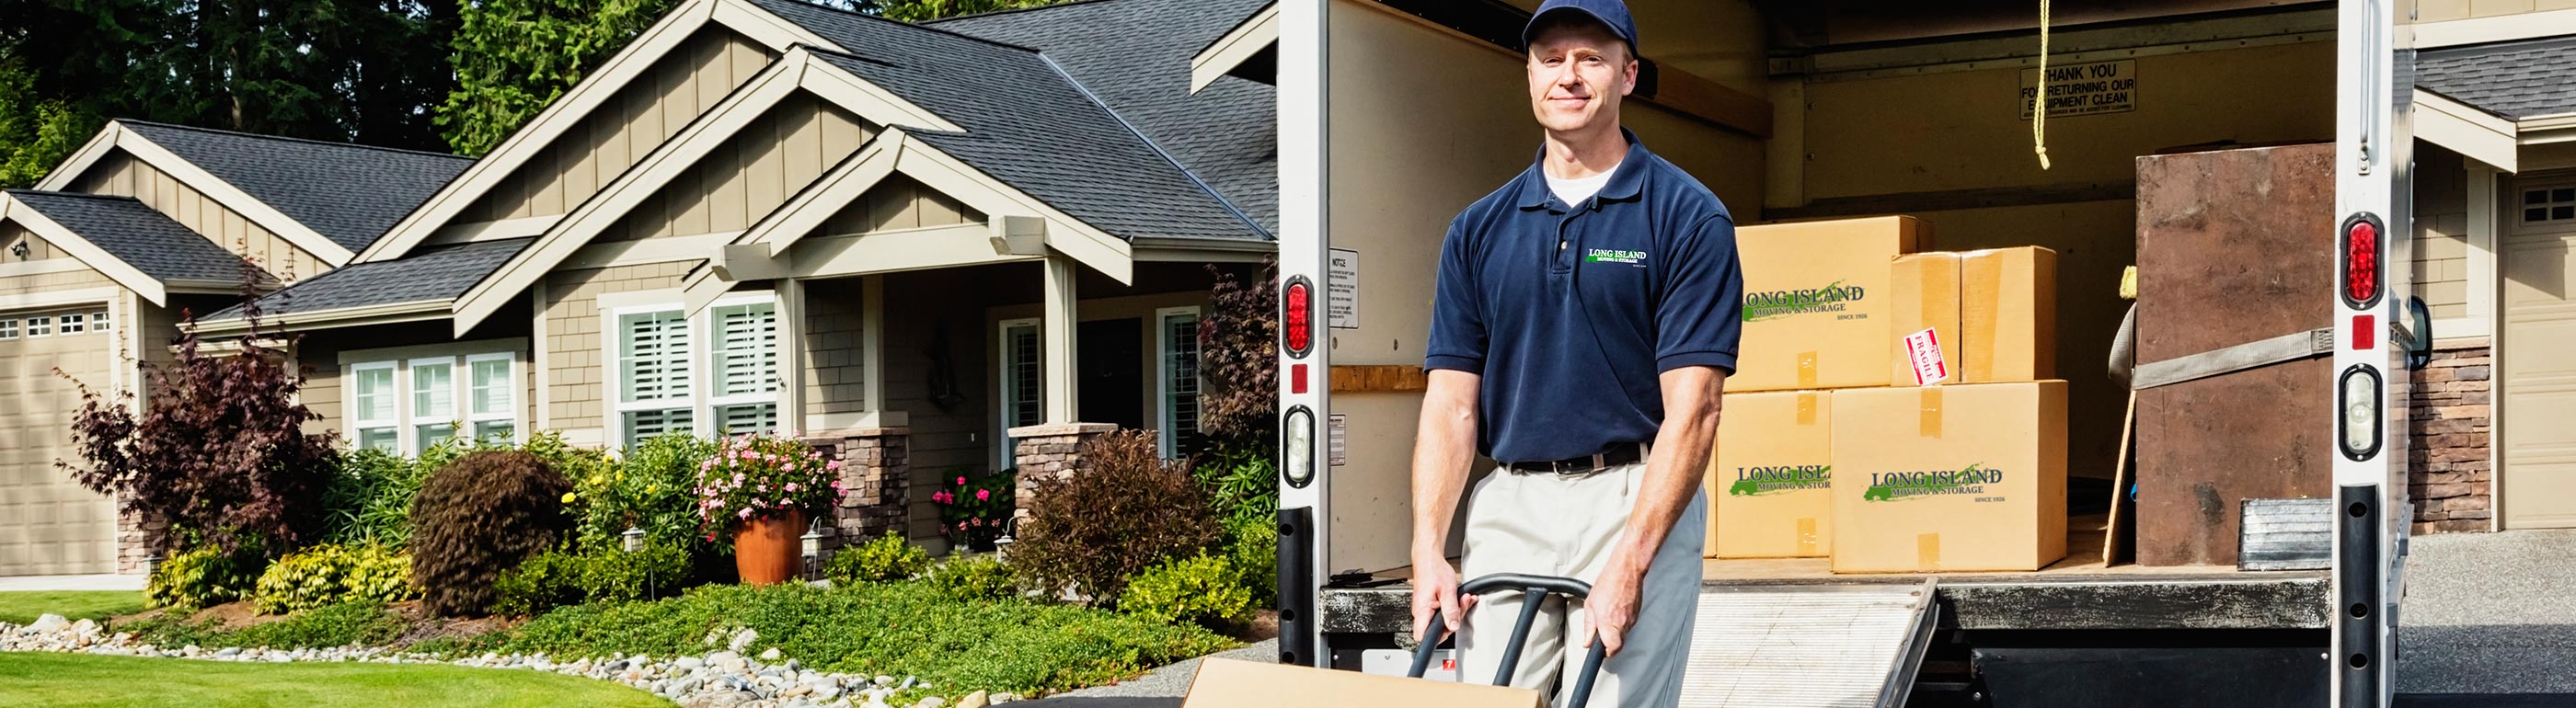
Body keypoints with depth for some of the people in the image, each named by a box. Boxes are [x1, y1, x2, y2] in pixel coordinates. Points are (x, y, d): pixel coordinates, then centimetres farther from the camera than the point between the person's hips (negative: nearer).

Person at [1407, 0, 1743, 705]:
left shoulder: (1687, 217, -3)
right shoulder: (1479, 229, 11)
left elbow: (1692, 408, -9)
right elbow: (1452, 401, 8)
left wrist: (1629, 562, -18)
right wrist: (1429, 553, -4)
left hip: (1640, 498, -4)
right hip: (1507, 508, 4)